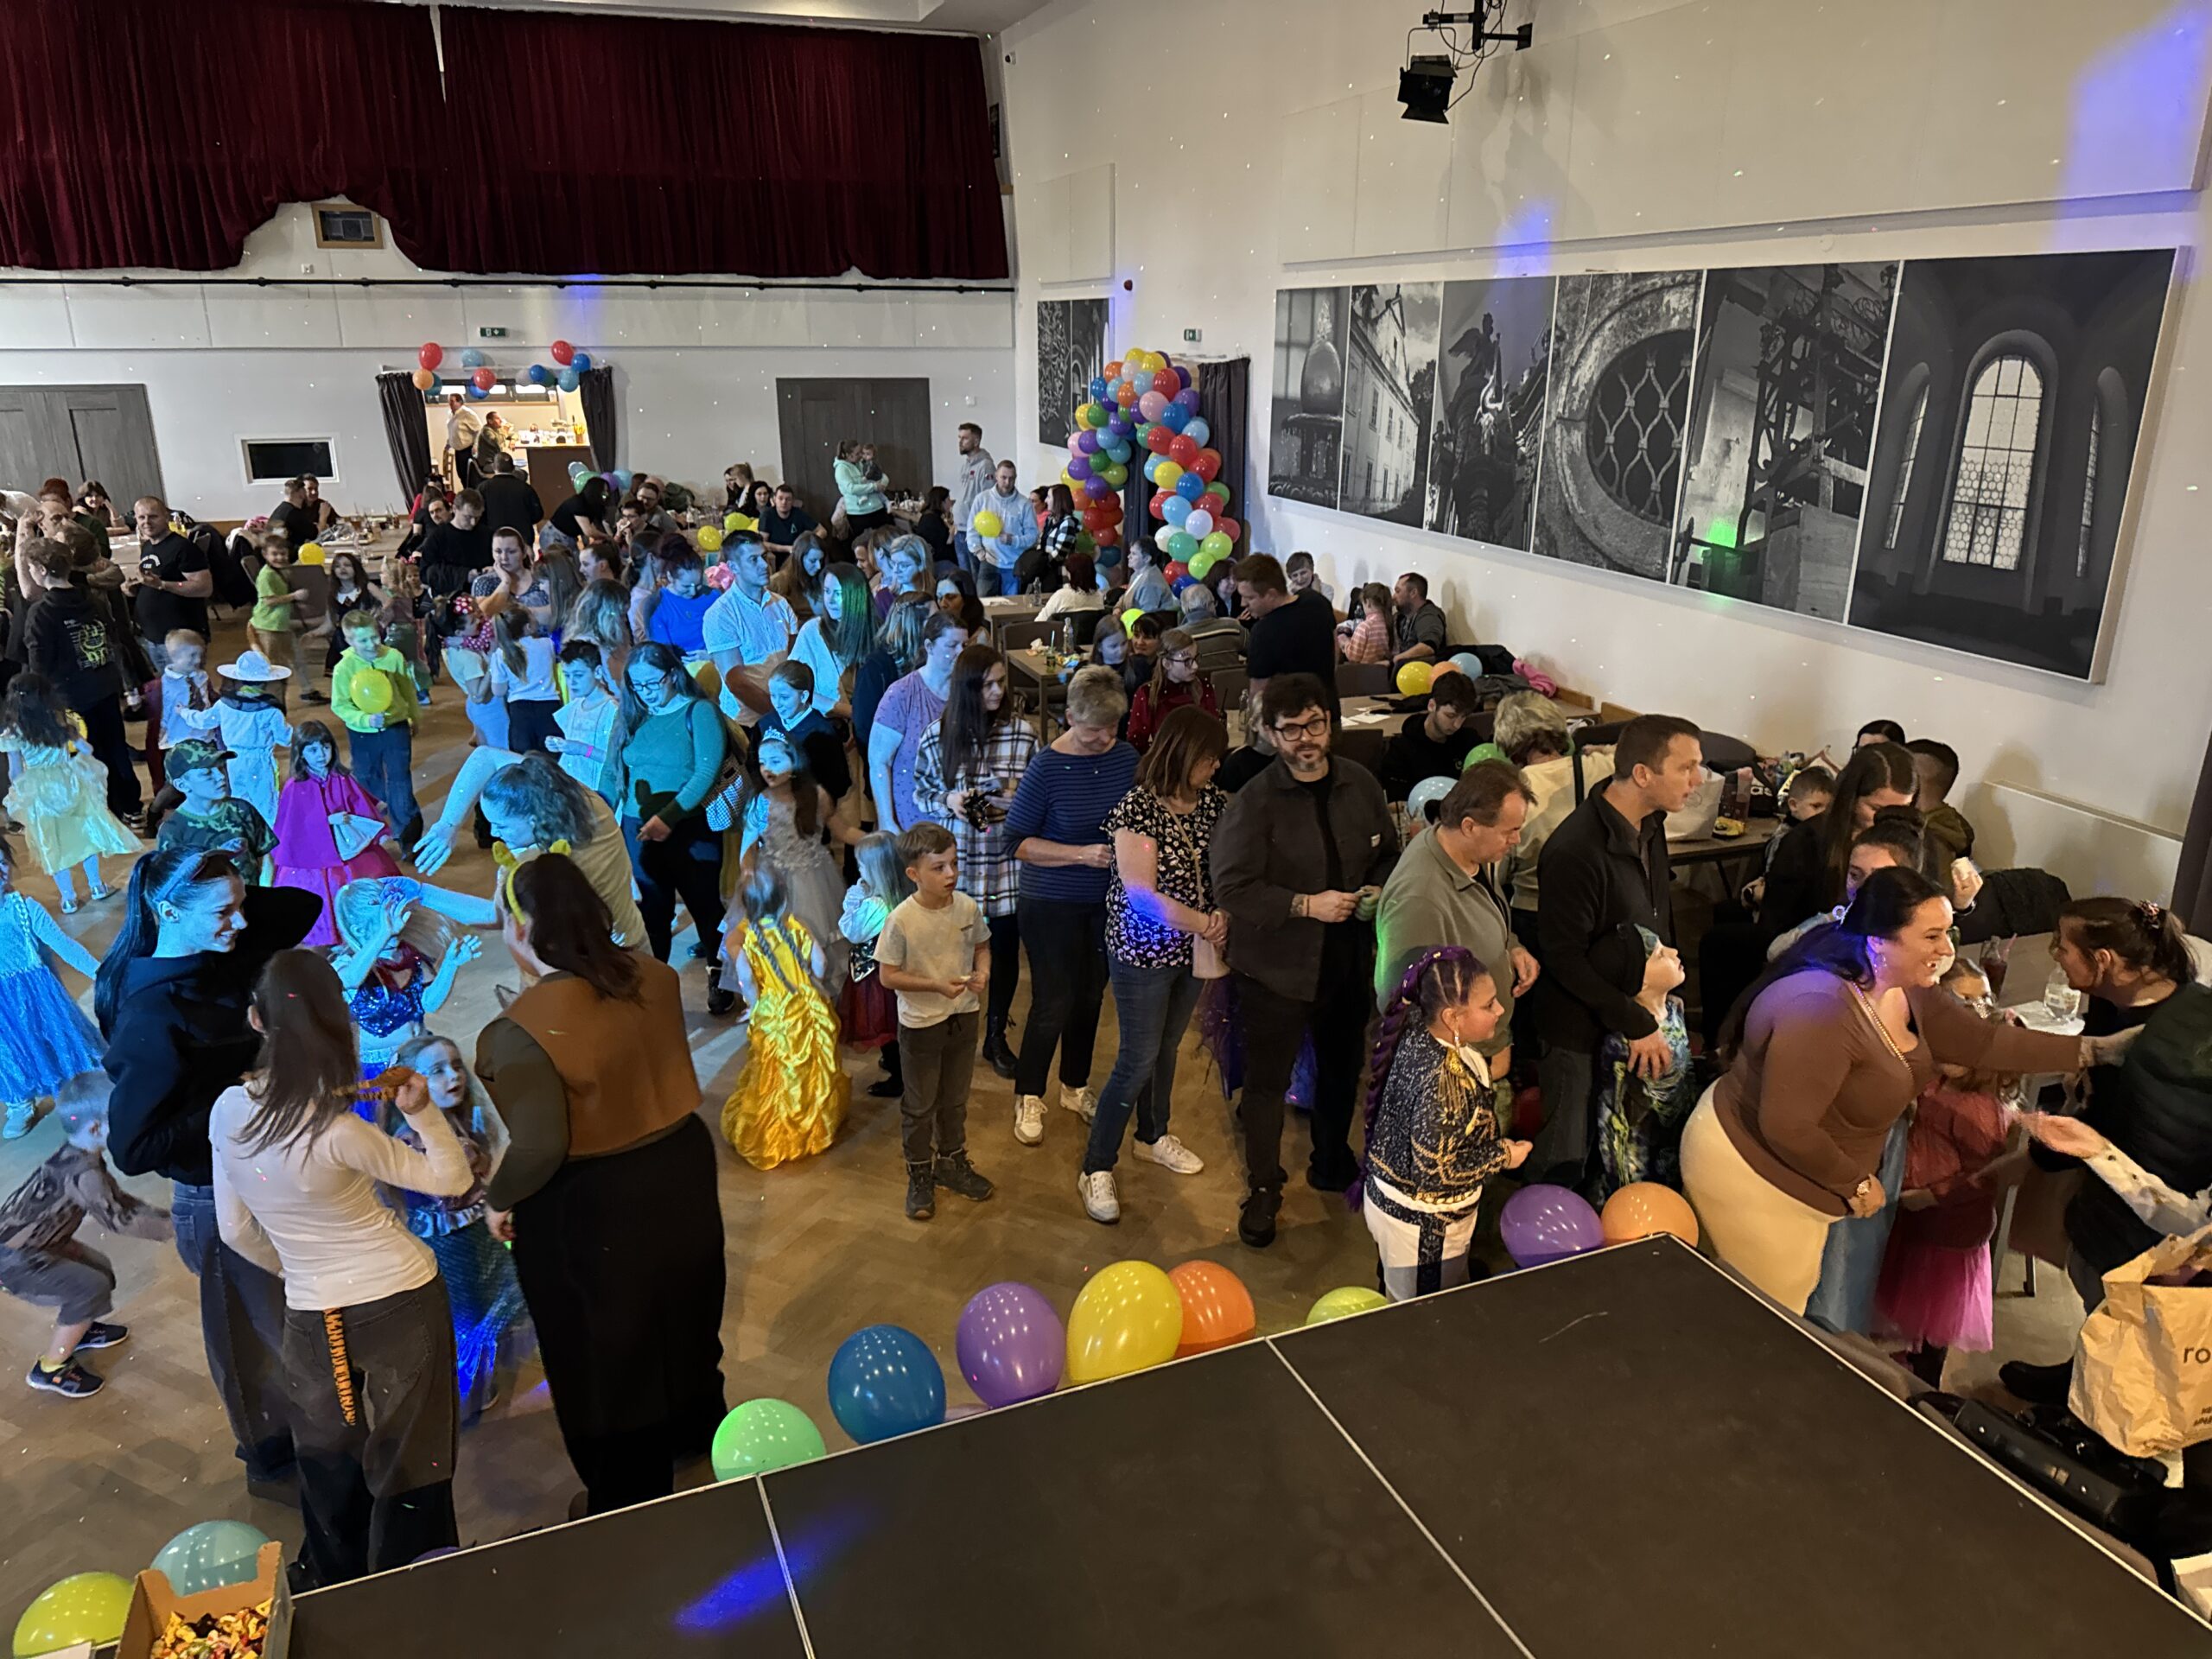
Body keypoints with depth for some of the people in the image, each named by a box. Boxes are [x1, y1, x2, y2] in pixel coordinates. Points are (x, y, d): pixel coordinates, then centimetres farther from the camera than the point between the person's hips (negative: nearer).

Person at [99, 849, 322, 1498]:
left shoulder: (213, 962, -6)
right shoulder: (152, 1020, -28)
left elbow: (302, 909, 5)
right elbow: (133, 1147, -26)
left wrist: (236, 894, -9)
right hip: (220, 1199, -7)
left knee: (286, 1320, 24)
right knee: (254, 1333, 14)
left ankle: (293, 1433, 45)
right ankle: (271, 1460, 36)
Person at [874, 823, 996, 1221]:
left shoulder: (967, 907, -9)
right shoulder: (901, 920, -22)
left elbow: (981, 946, 9)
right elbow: (888, 976, -16)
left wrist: (983, 972, -12)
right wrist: (937, 985, -25)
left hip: (963, 1017, 4)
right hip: (921, 1024, -4)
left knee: (955, 1099, 21)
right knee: (920, 1106, 11)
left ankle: (952, 1162, 41)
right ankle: (920, 1176, 28)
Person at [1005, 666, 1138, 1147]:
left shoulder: (1124, 756, -4)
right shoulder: (1046, 768, -17)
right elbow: (1018, 840, -15)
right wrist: (1082, 854, -23)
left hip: (1106, 900, 5)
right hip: (1052, 904, -5)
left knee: (1090, 997, 17)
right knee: (1054, 1003, 1)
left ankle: (1076, 1086, 38)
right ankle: (1028, 1097, 22)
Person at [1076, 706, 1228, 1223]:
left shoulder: (1213, 802, -1)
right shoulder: (1137, 809, -20)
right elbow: (1140, 894, -23)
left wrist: (1223, 916, -15)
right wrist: (1202, 922, -19)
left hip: (1193, 948, 6)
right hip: (1144, 952, -6)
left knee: (1167, 1048, 21)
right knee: (1138, 1059, -1)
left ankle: (1153, 1135, 43)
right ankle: (1096, 1169, 12)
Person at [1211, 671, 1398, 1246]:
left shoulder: (1360, 784, -2)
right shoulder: (1254, 802, -17)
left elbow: (1389, 855, 12)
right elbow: (1232, 887, -20)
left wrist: (1378, 890, -9)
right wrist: (1307, 905, -26)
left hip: (1349, 959, 5)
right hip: (1277, 966, -5)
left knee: (1342, 1066, 23)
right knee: (1268, 1080, 5)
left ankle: (1332, 1162, 47)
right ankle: (1262, 1191, 23)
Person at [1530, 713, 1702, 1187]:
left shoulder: (1649, 825, 0)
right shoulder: (1575, 853, -27)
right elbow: (1564, 959, -23)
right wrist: (1636, 1023, -20)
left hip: (1635, 1010, 8)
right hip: (1580, 1032, -7)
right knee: (1566, 1162, 9)